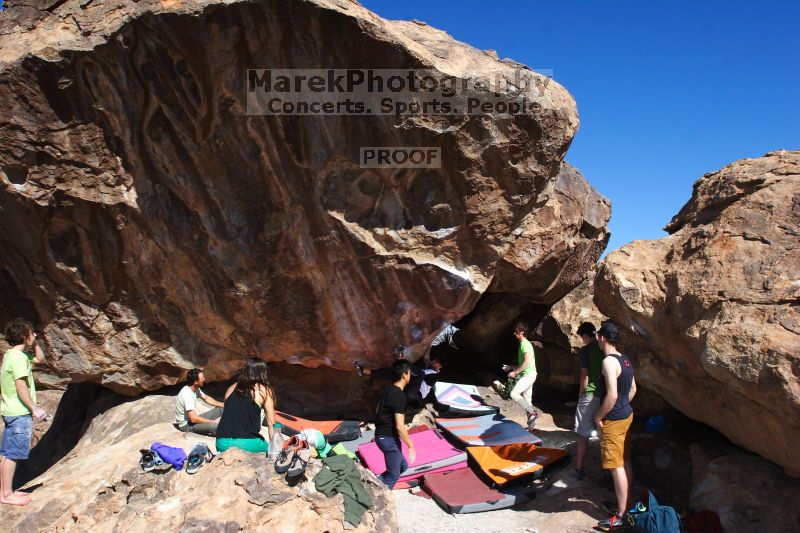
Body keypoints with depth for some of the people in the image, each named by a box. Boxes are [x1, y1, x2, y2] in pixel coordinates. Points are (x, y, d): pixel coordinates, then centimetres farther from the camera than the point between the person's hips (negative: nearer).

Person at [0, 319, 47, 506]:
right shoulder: (18, 357, -17)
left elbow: (40, 359, 26)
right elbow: (21, 387, -21)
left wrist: (34, 344, 13)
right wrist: (34, 408, -19)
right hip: (20, 413, -10)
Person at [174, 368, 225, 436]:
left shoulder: (195, 388, -1)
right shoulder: (187, 395, -29)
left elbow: (206, 398, 16)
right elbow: (193, 419, -31)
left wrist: (223, 405, 5)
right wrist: (212, 422, -23)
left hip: (193, 418, 10)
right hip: (186, 425, -10)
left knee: (220, 409, 4)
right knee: (215, 426, -32)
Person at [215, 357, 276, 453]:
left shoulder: (231, 388, 15)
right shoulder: (265, 390, 3)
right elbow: (271, 423, 4)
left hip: (222, 443, 5)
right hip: (247, 443, -5)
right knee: (268, 448, 22)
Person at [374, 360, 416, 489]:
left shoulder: (388, 389, 5)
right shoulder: (399, 396, -23)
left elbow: (378, 410, 18)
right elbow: (400, 426, -24)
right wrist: (411, 446, -16)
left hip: (381, 434, 9)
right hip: (389, 438, -9)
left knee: (402, 466, 20)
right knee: (393, 475, 4)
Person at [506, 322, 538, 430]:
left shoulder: (524, 344, -12)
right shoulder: (525, 343, 19)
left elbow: (527, 361, -22)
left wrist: (515, 372, -18)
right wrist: (511, 367, 23)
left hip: (528, 375, -10)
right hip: (527, 375, 10)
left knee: (514, 394, -22)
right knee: (527, 401, 10)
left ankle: (532, 413, -17)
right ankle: (530, 426, 13)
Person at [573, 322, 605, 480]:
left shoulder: (585, 350, -10)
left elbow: (585, 375, -12)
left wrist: (580, 395, 0)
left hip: (590, 396, -5)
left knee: (583, 434, 3)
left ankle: (579, 469, 9)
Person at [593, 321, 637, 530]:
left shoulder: (609, 361, -22)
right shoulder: (625, 360, 7)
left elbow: (612, 395, -27)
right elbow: (633, 389, 15)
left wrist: (598, 417, -15)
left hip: (614, 420, -10)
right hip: (626, 415, 10)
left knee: (616, 466, -3)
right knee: (624, 462, 19)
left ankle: (621, 516, 4)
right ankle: (624, 503, 32)